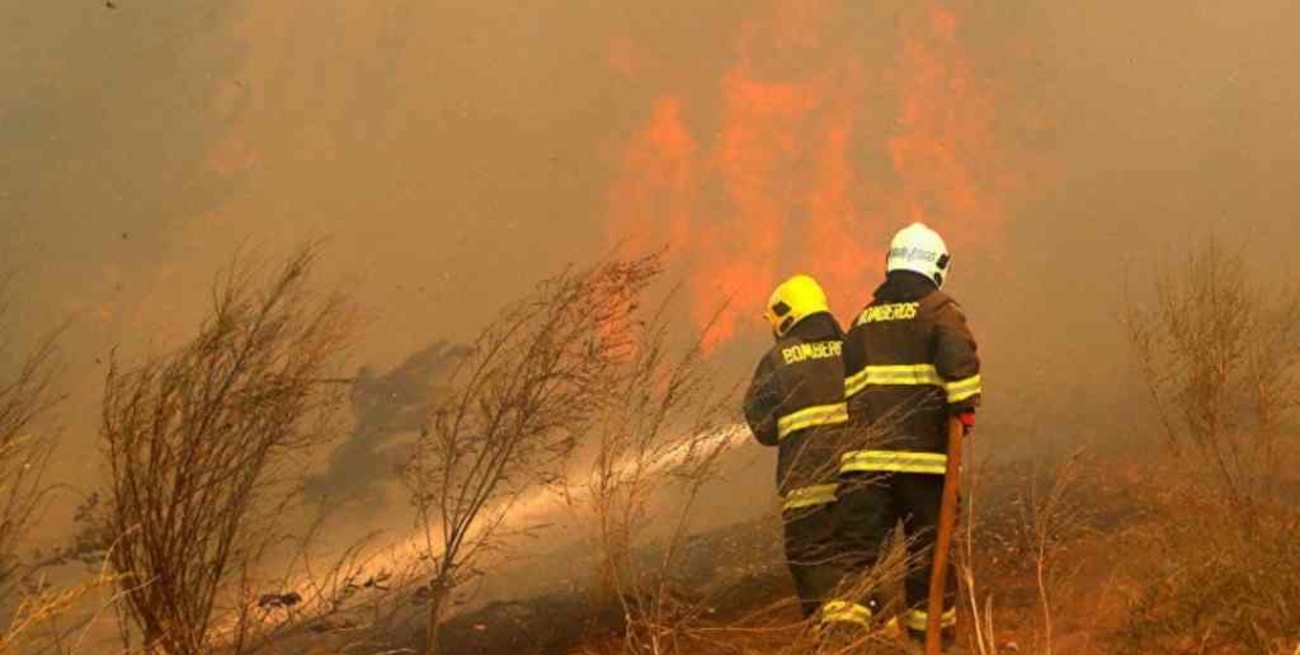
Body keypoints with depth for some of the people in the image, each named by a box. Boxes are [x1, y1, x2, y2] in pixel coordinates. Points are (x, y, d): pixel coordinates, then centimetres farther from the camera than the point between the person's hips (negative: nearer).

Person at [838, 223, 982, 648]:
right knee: (929, 545, 7)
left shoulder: (863, 320, 18)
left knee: (859, 545, 1)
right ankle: (933, 629, 14)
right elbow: (960, 357, -18)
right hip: (922, 451, -4)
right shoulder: (937, 309, 1)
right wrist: (965, 406, -8)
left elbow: (847, 386, 22)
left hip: (864, 453, 4)